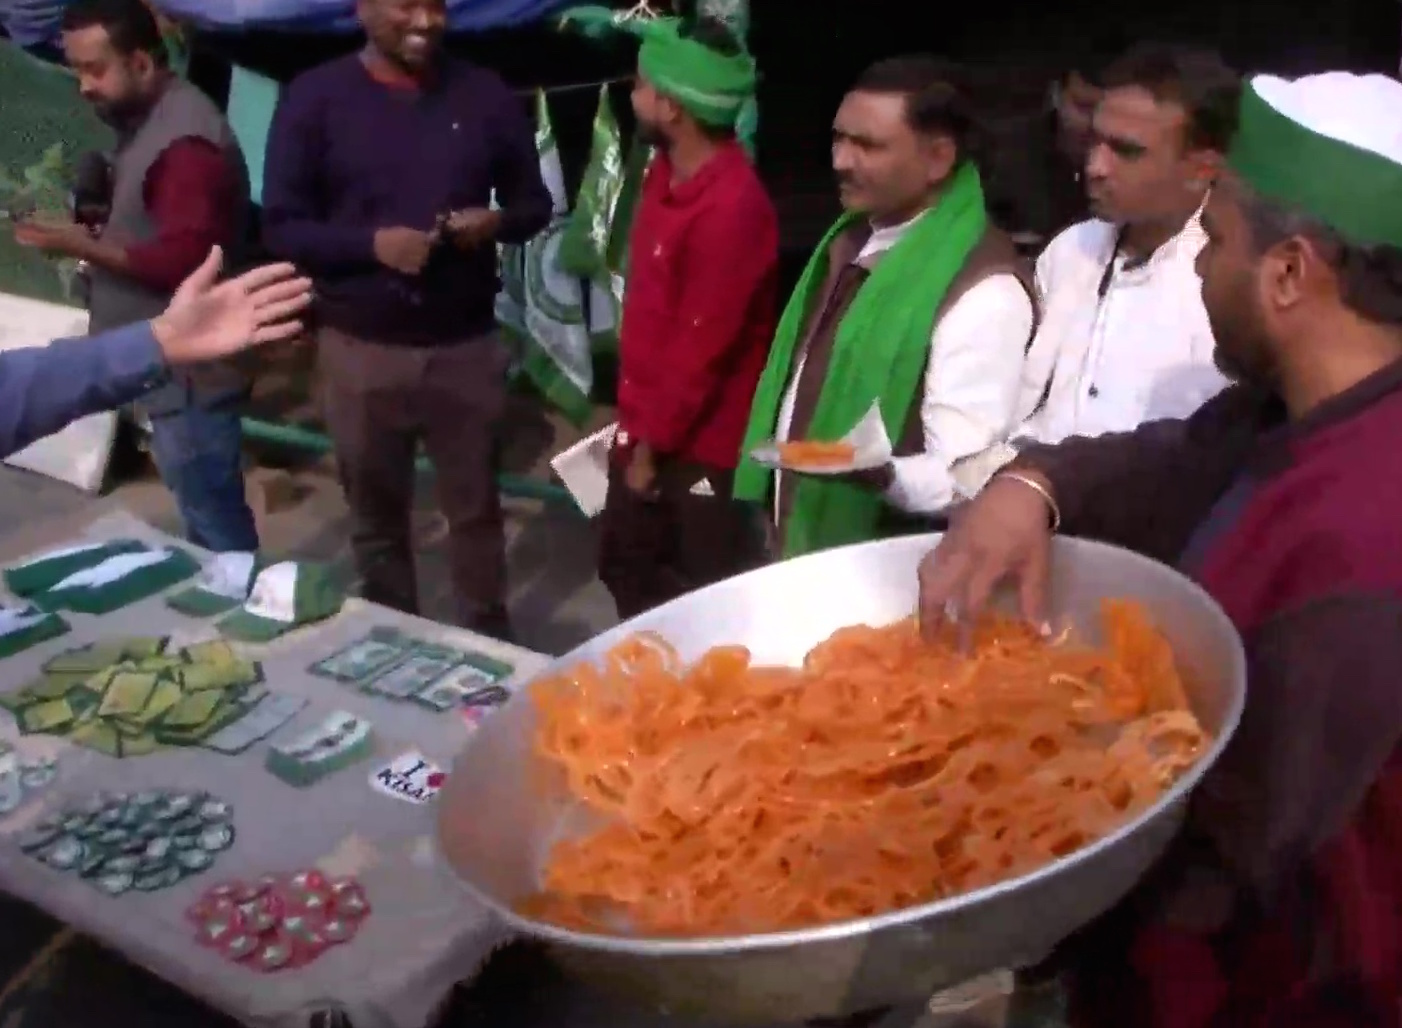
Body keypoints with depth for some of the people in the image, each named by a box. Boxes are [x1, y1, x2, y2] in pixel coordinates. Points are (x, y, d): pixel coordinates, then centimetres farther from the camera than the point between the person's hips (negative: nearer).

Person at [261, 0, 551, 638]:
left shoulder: (486, 96, 3)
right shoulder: (315, 99, -3)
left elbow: (534, 203, 10)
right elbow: (280, 226, -4)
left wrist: (496, 222, -13)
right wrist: (372, 243, -21)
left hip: (468, 345, 1)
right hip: (361, 349, -1)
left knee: (476, 510, 12)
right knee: (376, 515, 14)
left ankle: (488, 641, 29)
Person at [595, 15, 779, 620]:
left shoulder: (732, 207, -25)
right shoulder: (665, 173, 3)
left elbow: (701, 347, -22)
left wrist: (653, 444, -12)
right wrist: (636, 425, 14)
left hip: (702, 446, -9)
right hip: (647, 426, 9)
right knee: (624, 564, 22)